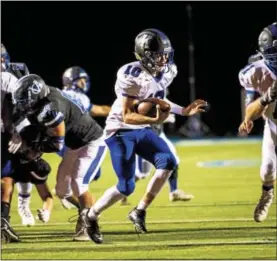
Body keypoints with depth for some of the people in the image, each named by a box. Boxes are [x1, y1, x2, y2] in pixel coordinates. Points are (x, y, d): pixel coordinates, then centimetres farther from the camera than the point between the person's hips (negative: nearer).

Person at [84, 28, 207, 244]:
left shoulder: (166, 72, -3)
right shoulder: (132, 76, -25)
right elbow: (127, 116, -26)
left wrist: (184, 111, 4)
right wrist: (155, 120, -39)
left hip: (142, 130, 7)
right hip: (121, 131, -7)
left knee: (168, 162, -17)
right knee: (126, 187, -9)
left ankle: (140, 212, -4)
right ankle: (92, 216, 15)